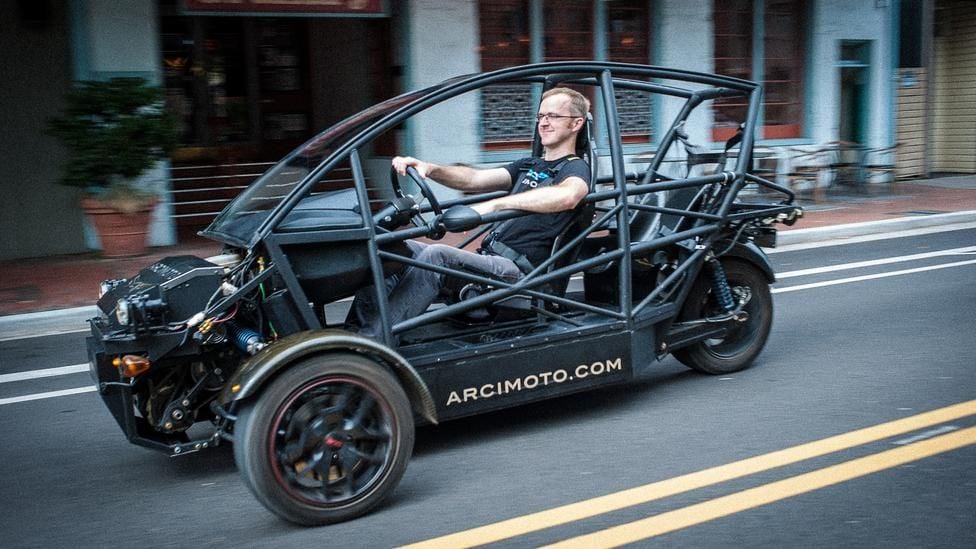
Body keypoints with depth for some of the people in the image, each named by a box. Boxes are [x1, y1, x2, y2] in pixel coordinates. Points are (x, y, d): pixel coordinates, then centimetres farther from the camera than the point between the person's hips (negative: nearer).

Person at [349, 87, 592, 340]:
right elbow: (474, 179, 12)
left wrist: (494, 205, -31)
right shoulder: (528, 166, 26)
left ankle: (370, 341, -33)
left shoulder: (575, 168, 0)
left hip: (517, 272, -8)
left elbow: (567, 196, -27)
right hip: (489, 259, 8)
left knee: (436, 255, -29)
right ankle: (353, 332, -14)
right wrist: (429, 169, -7)